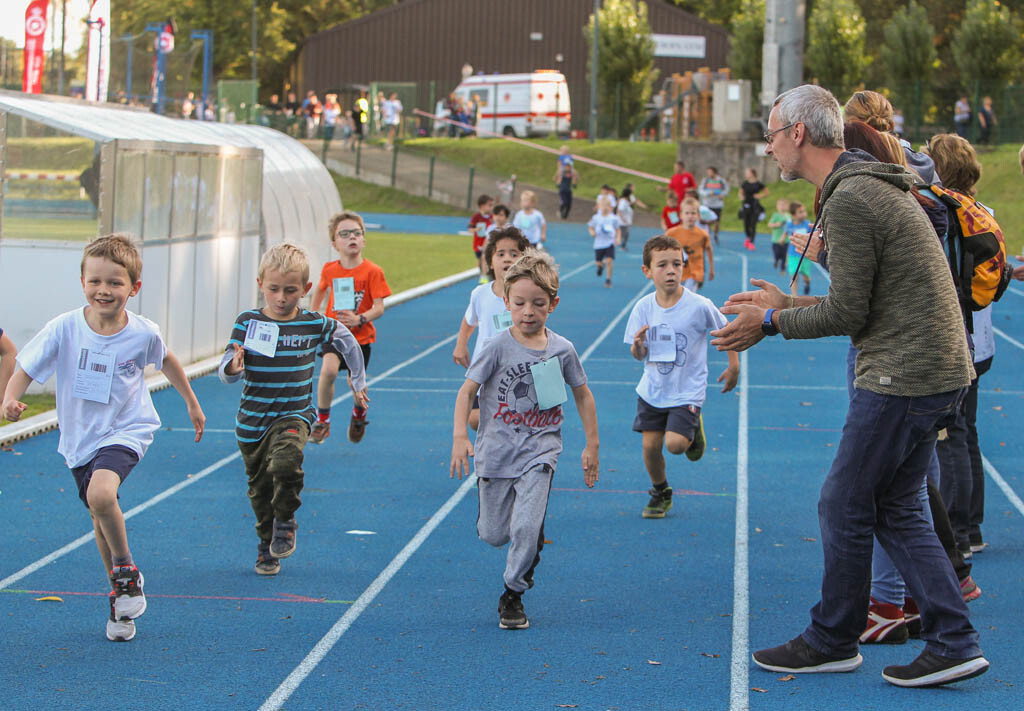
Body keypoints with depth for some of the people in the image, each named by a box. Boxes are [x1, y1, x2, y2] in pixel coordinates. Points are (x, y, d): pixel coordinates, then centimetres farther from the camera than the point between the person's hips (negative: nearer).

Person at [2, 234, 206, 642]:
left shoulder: (143, 334, -12)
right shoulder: (64, 329, -15)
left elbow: (166, 361, 10)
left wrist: (192, 403, 21)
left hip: (126, 431, -3)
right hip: (79, 438, 3)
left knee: (101, 494, -30)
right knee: (102, 519, 13)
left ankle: (126, 569, -5)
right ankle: (121, 596, 35)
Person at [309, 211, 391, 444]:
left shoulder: (372, 272, -12)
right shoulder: (329, 270, -3)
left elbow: (379, 307, -15)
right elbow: (320, 289, 21)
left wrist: (359, 319, -31)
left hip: (361, 335, -1)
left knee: (355, 384, 4)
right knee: (328, 370, -24)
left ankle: (359, 413, 41)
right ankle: (322, 421, -6)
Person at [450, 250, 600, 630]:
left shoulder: (562, 349, -2)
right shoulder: (498, 347, -8)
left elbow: (583, 395, 12)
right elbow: (467, 390, -9)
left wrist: (592, 445, 11)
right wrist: (460, 436, -22)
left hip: (540, 450, 0)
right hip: (497, 450, 0)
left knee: (527, 528, -15)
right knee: (493, 534, 7)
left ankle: (513, 596, 3)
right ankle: (533, 540, 42)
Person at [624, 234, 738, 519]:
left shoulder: (699, 306, -15)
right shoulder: (643, 308, -6)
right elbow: (638, 356, 0)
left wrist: (733, 367, 4)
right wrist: (638, 345, -22)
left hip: (687, 391, -3)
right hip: (652, 390, 3)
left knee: (675, 444, -18)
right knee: (650, 445, 2)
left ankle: (694, 430, 18)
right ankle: (660, 492, 29)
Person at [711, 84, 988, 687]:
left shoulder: (848, 200, -16)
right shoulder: (877, 186, 17)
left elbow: (846, 313, -16)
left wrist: (770, 323, -3)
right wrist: (785, 303, 21)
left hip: (903, 376, -10)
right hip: (941, 370, 10)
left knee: (845, 506, 2)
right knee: (897, 511, 13)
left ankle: (833, 641, 15)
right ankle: (953, 643, 10)